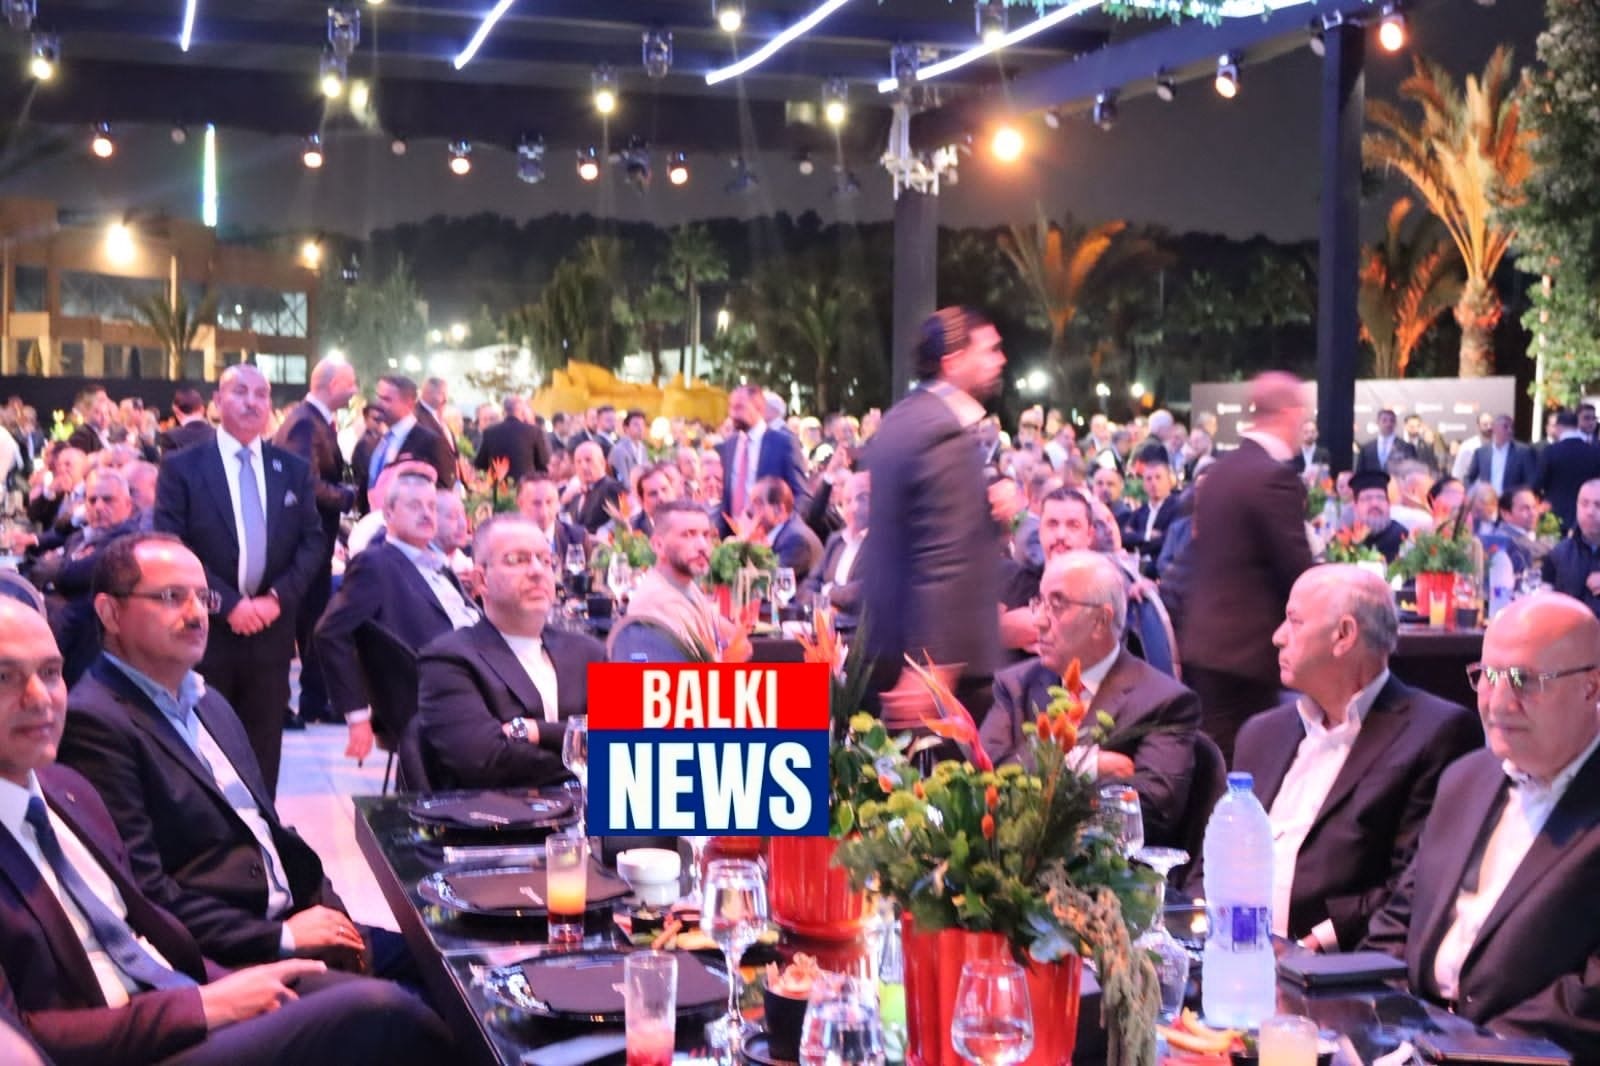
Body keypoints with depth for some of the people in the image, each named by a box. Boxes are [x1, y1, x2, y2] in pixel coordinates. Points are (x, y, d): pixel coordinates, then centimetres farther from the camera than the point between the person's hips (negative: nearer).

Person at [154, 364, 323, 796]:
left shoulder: (293, 469, 10)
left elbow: (312, 542, 7)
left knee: (263, 752, 8)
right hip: (205, 629, -3)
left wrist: (278, 598, -8)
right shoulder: (181, 466, -1)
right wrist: (227, 603, -15)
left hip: (270, 628, 3)